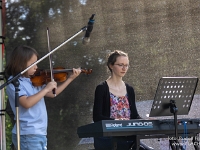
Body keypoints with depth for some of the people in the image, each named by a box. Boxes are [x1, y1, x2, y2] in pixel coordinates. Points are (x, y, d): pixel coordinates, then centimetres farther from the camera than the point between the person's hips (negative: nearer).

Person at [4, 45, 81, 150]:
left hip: (40, 133, 8)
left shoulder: (34, 81, 11)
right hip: (27, 135, -8)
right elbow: (27, 103, -26)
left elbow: (52, 93, 19)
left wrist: (70, 78, 14)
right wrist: (46, 89, -19)